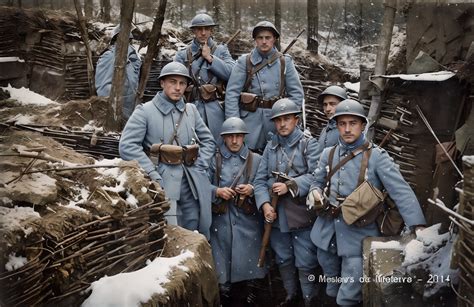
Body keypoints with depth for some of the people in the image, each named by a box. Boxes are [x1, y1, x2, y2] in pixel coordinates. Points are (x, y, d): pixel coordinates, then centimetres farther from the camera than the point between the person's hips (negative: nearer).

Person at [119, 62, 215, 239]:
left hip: (193, 184, 5)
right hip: (163, 181, -5)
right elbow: (127, 146, -11)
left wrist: (199, 167, 5)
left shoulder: (191, 110, 14)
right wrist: (153, 175, -16)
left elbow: (208, 141, 21)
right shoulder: (145, 111, -2)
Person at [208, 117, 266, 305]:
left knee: (247, 263, 2)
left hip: (248, 221, 1)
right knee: (223, 264, 2)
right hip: (222, 221, 0)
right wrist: (217, 191, -12)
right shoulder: (214, 159, 4)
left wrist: (252, 190, -12)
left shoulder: (256, 160, 7)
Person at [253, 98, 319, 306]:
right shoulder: (270, 147, 10)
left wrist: (290, 186, -20)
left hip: (301, 214, -5)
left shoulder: (308, 144, -2)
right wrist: (265, 204, -11)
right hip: (276, 214, 5)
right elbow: (260, 180, 4)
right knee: (283, 259, 18)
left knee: (306, 262, 1)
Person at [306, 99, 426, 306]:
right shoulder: (328, 154, 4)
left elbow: (401, 193, -18)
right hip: (328, 231, 5)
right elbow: (317, 182, 19)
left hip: (358, 235, -5)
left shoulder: (377, 156, -11)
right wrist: (315, 193, -6)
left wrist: (418, 227, -28)